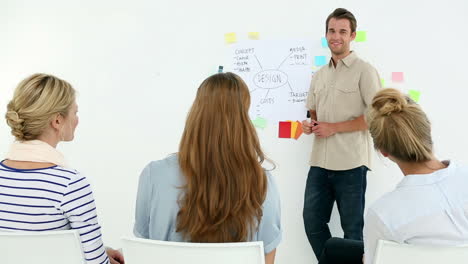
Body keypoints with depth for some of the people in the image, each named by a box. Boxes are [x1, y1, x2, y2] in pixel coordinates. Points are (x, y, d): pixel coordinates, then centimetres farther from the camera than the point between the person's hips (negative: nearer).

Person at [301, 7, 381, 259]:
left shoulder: (364, 71, -4)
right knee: (312, 220, 10)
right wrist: (310, 125, -1)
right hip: (320, 162, 6)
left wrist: (333, 128, -13)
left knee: (352, 228, 7)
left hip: (350, 163, -6)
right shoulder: (319, 75, 15)